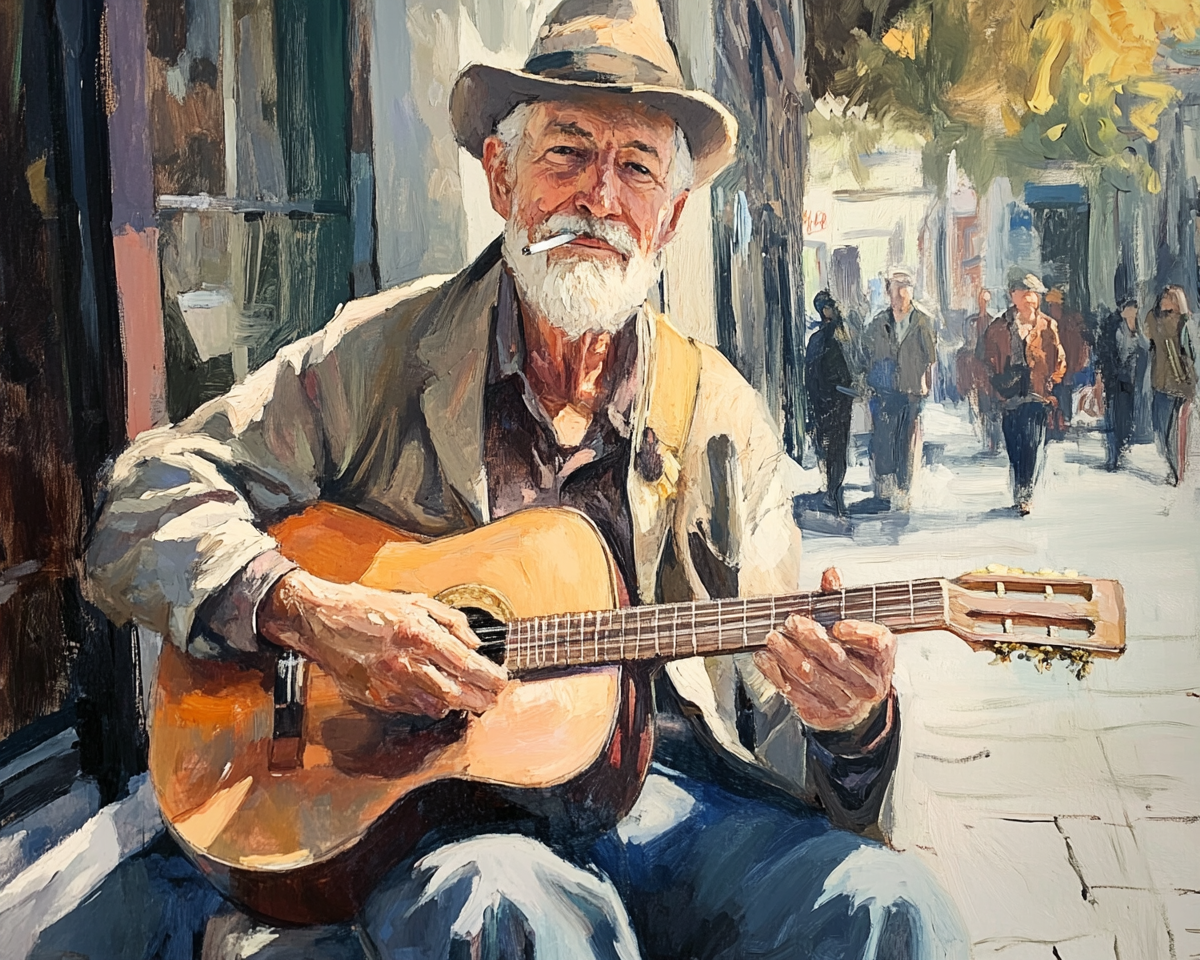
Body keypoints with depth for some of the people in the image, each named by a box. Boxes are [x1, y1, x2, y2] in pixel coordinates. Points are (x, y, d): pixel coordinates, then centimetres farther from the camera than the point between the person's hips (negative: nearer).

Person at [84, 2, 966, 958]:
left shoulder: (725, 416, 7)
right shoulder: (378, 356, 2)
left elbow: (767, 706, 6)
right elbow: (141, 508, 0)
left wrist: (845, 721, -18)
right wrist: (308, 612, -17)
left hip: (670, 793, 4)